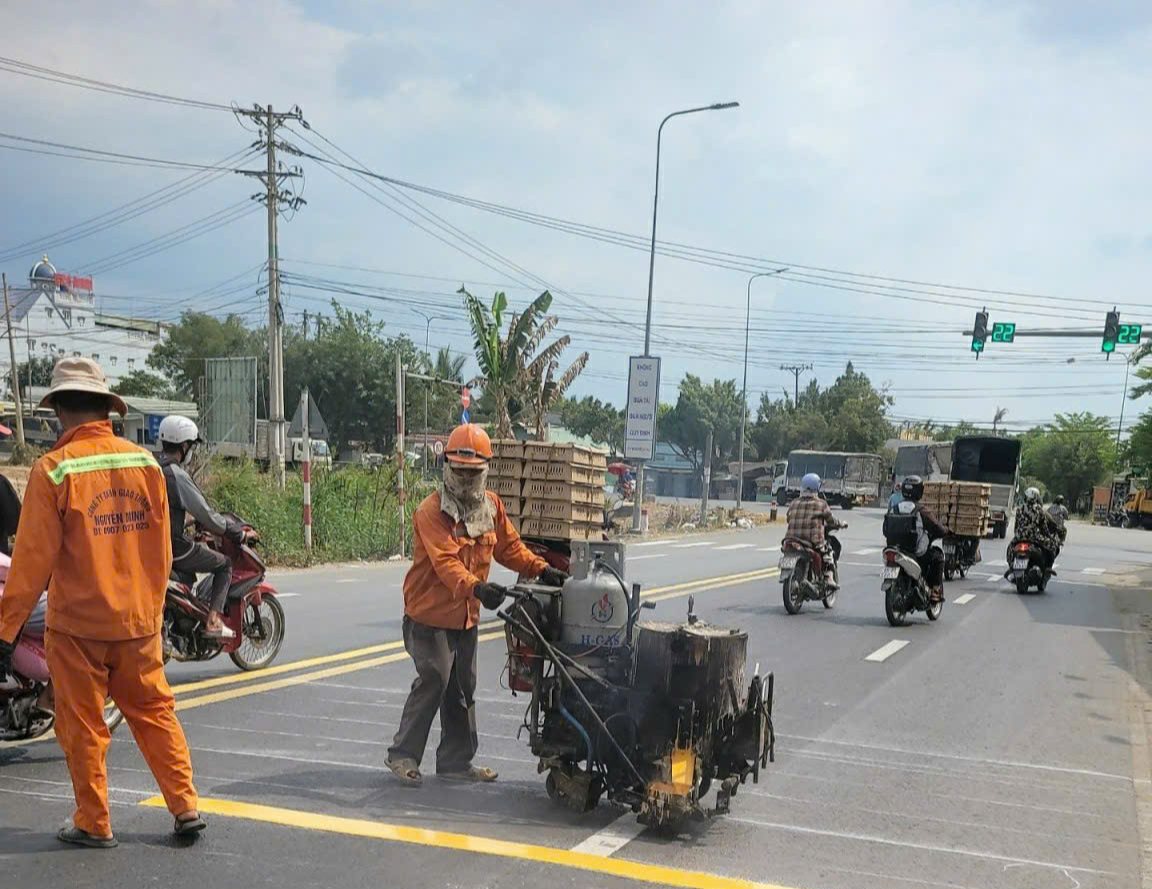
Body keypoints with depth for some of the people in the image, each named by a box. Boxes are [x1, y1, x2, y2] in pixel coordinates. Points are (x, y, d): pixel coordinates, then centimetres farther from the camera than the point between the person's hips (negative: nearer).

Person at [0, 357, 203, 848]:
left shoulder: (53, 469, -13)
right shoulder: (145, 462, 0)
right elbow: (161, 550, 6)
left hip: (77, 623, -4)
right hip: (138, 621, 4)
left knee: (83, 725, 10)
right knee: (154, 712, 15)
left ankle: (94, 823, 19)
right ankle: (186, 807, 14)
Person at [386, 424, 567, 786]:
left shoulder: (492, 506, 6)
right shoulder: (431, 511, -17)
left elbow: (509, 547, 13)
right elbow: (445, 561, -29)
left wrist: (540, 569, -3)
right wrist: (476, 587, -45)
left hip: (467, 616, 7)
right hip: (430, 614, -7)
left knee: (462, 688, 13)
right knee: (433, 681, -10)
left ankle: (456, 760, 24)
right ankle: (404, 754, 5)